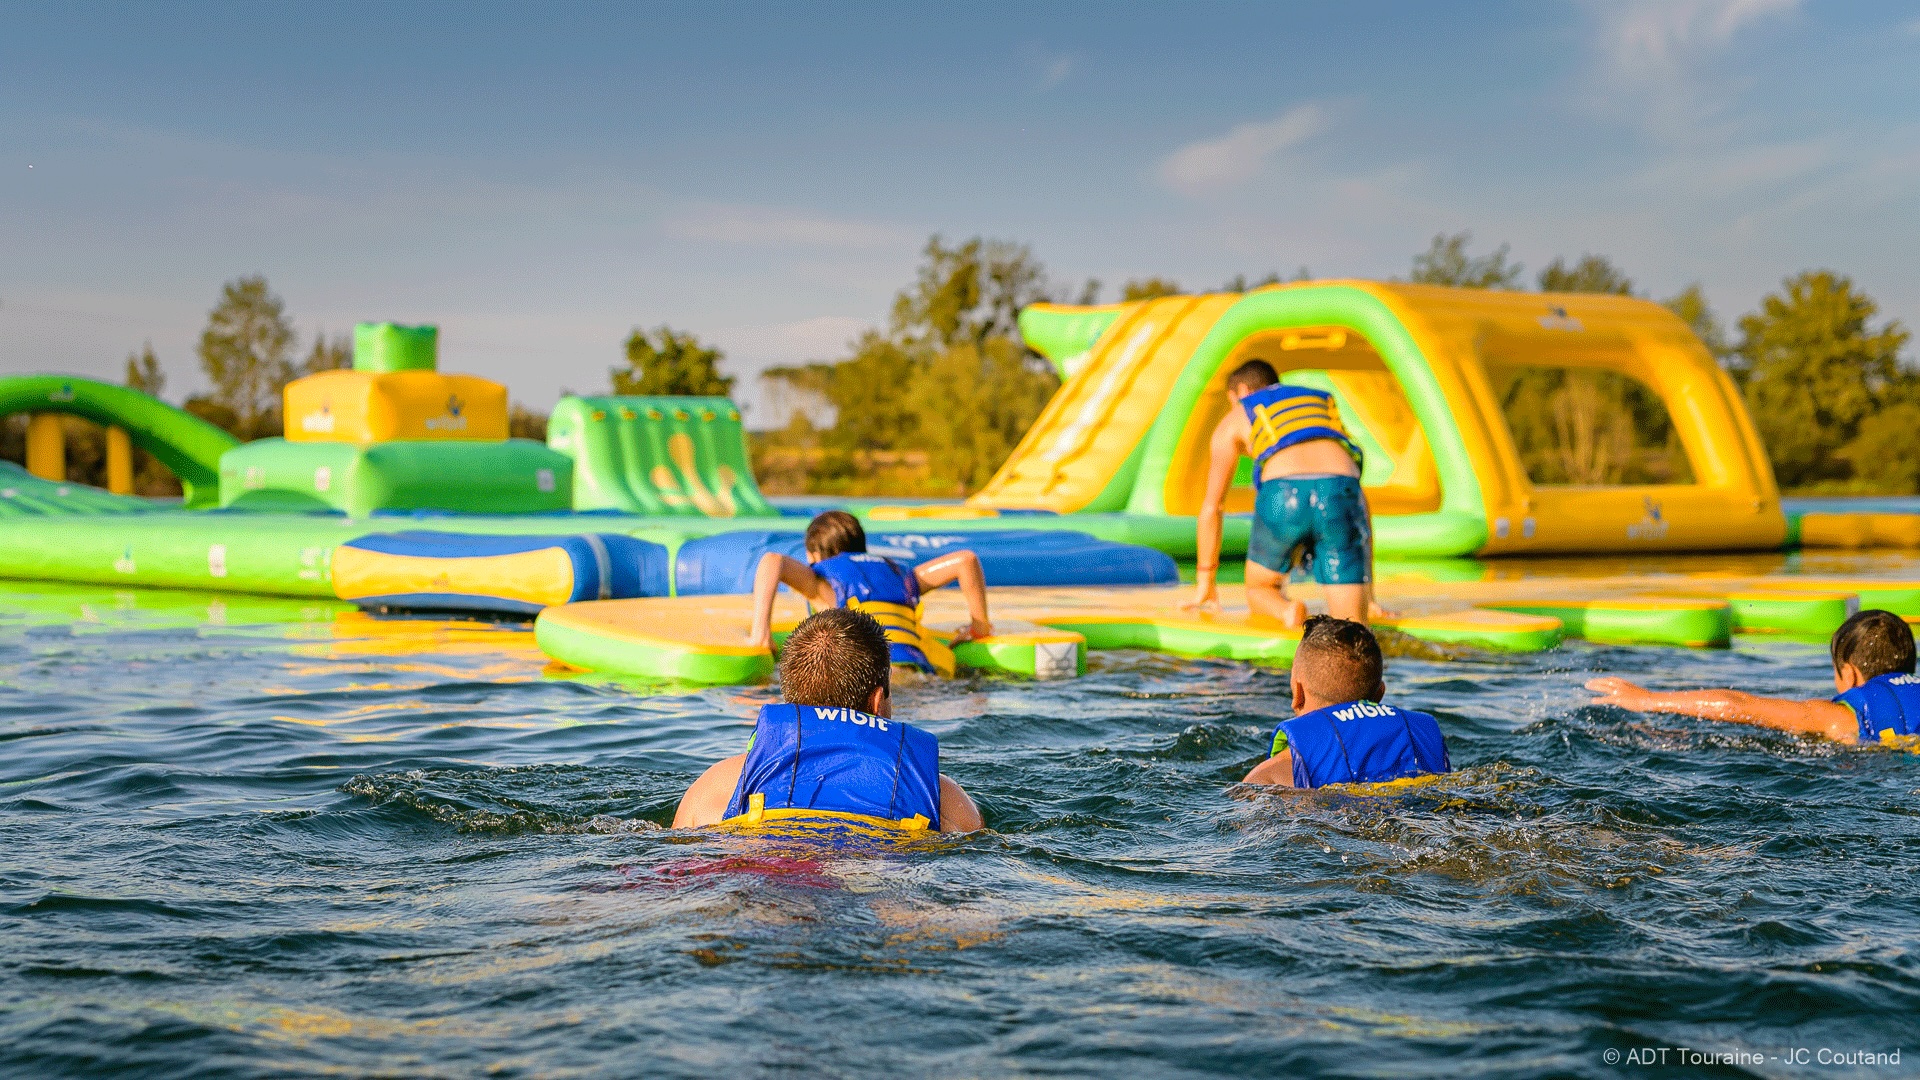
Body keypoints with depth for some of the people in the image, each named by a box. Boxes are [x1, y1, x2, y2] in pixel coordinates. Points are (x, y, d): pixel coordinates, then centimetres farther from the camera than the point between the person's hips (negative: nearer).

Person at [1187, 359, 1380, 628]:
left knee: (1259, 592, 24)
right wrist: (1368, 596, 40)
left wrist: (1205, 584, 36)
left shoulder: (1233, 420, 32)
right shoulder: (1325, 406, 40)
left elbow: (1212, 507, 28)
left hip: (1283, 498, -1)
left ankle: (1286, 610, -13)